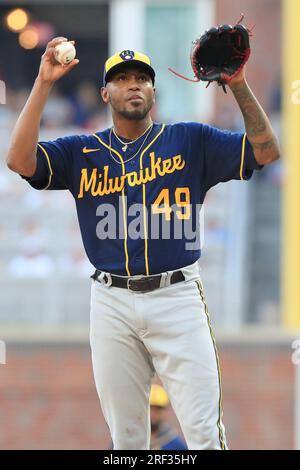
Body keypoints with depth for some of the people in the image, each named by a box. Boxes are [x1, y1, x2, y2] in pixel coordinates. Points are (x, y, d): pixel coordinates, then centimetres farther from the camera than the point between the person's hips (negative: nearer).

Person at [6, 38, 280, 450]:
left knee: (204, 431, -8)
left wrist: (239, 85, -11)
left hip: (177, 296, -2)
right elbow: (20, 160, -6)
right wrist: (44, 84, -10)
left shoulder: (190, 141, 7)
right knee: (125, 433, 7)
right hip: (113, 303, 2)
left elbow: (266, 152, 0)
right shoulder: (82, 152, 10)